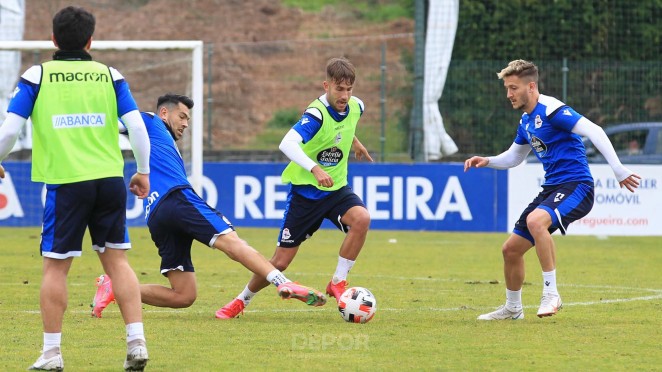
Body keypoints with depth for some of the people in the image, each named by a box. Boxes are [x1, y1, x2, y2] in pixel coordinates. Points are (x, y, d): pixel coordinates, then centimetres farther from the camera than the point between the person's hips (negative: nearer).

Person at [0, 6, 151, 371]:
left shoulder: (36, 77, 1)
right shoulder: (110, 76, 7)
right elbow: (136, 125, 2)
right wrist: (143, 171, 14)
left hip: (65, 182, -2)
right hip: (110, 179, 2)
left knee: (55, 266, 6)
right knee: (116, 259, 10)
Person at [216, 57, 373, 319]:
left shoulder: (355, 107, -5)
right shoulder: (317, 113, -26)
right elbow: (287, 144, -43)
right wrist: (314, 168, -55)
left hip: (336, 189, 5)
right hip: (305, 191, -5)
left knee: (362, 218, -29)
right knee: (281, 261, 0)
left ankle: (338, 283, -13)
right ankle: (242, 300, 27)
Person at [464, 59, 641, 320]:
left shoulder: (552, 110, -15)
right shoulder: (526, 121, 14)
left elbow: (594, 132, -23)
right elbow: (513, 157, 31)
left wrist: (619, 171, -28)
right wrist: (486, 161, 12)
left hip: (575, 186, -9)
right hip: (551, 188, 9)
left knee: (535, 220, -37)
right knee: (511, 249, 9)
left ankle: (551, 293, -28)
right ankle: (512, 309, 30)